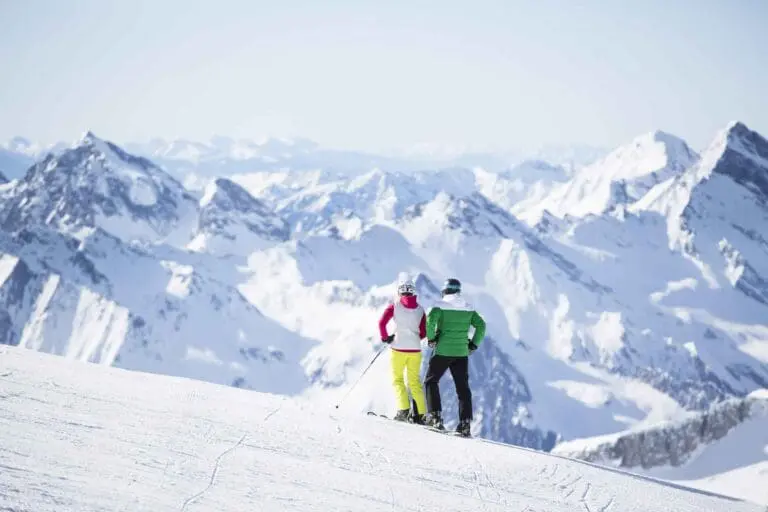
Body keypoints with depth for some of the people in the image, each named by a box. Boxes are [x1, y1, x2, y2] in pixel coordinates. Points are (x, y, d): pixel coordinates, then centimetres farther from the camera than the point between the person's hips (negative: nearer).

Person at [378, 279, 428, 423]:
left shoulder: (394, 306, -2)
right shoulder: (420, 309, 6)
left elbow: (382, 322, -11)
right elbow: (423, 333, 5)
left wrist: (385, 337, 3)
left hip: (398, 348, -3)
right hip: (415, 349, 3)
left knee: (397, 379, 8)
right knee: (414, 381, 13)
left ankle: (403, 409, -7)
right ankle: (420, 413, 9)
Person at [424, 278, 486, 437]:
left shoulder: (441, 305, -5)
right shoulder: (468, 308, 8)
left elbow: (430, 320, -21)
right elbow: (481, 325, 3)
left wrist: (431, 338, -8)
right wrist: (473, 344, 10)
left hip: (442, 351, -4)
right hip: (461, 352, 4)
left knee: (431, 381, 11)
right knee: (463, 387, 9)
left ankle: (435, 416, -1)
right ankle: (465, 422, 2)